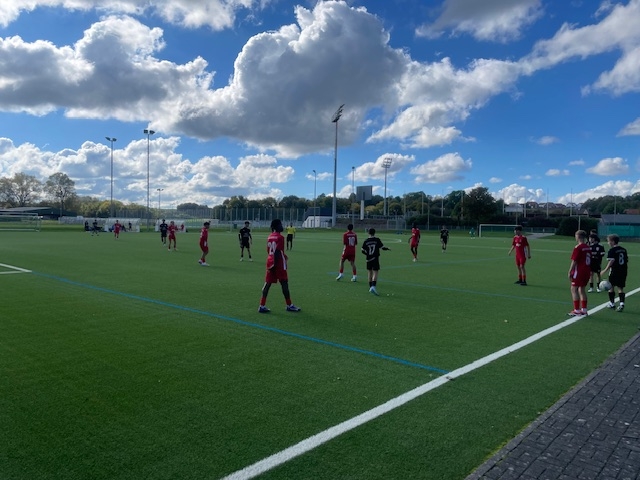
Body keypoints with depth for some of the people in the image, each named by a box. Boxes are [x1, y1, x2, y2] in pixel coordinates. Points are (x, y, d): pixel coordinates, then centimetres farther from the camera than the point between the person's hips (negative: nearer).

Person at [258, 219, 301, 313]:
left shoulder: (270, 237, 10)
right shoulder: (280, 237, -13)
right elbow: (277, 252, -19)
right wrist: (274, 264, -18)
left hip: (270, 261, 7)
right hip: (279, 263, -7)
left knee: (268, 283, 6)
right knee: (284, 284, 4)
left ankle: (262, 306, 2)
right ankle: (289, 305, 15)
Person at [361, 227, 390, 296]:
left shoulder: (366, 241, -1)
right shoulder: (377, 240, -6)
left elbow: (363, 251, 0)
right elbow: (382, 247, -3)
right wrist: (388, 248, 17)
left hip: (368, 259, 3)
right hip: (375, 259, -3)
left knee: (370, 273, 14)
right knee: (375, 273, -5)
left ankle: (370, 287, 19)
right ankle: (373, 286, -23)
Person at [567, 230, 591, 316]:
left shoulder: (578, 248, -15)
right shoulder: (588, 247, 8)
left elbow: (574, 261, -16)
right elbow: (589, 261, 14)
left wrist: (570, 272, -11)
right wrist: (590, 271, 22)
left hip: (579, 272, -8)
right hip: (587, 272, 8)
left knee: (574, 289, -1)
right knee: (582, 290, 16)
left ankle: (576, 311, -2)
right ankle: (584, 310, 20)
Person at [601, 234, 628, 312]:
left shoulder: (612, 250, -11)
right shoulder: (624, 250, 10)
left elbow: (611, 261, -19)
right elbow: (627, 261, 14)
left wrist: (605, 270, -18)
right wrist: (625, 269, 23)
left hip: (614, 271, -6)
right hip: (623, 271, 6)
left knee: (611, 287, 9)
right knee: (621, 288, 8)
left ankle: (612, 303, 16)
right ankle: (622, 303, -4)